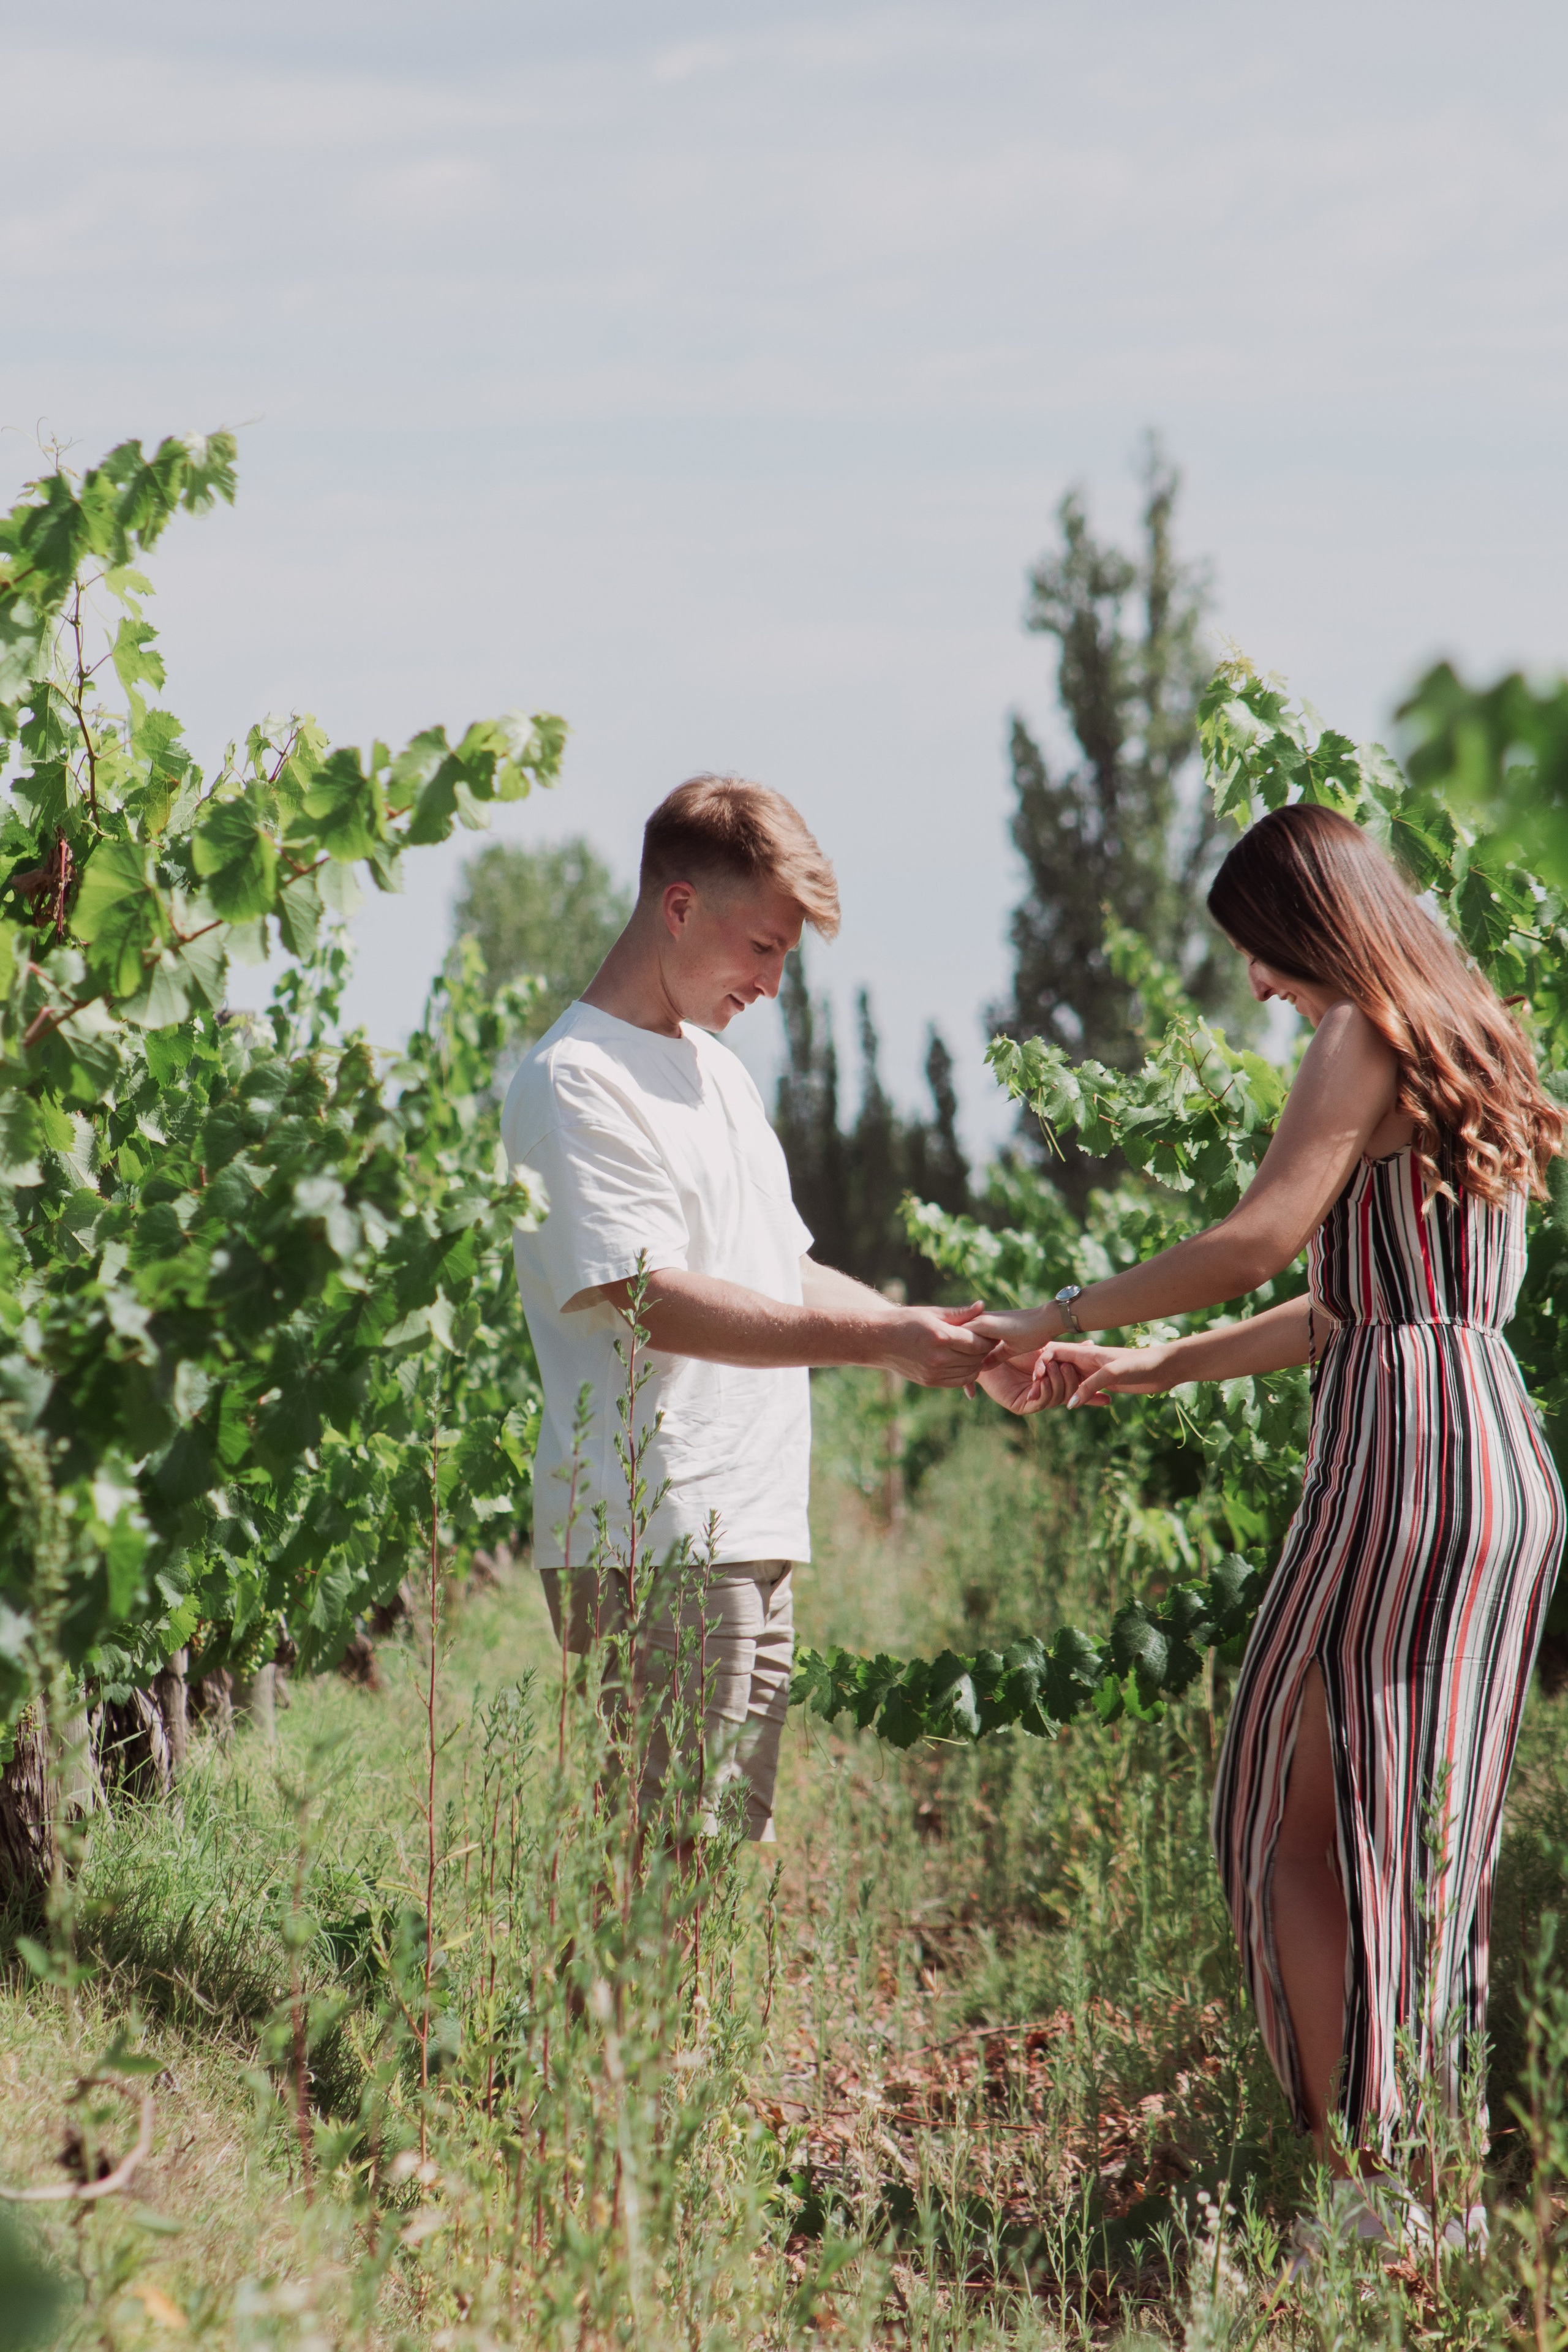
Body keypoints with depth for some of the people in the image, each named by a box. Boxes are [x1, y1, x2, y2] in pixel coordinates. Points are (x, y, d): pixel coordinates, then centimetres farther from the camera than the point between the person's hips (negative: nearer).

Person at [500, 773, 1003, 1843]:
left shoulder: (718, 1070, 21)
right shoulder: (575, 1082, -9)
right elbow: (657, 1302, -17)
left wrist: (958, 1346, 13)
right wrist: (877, 1340, -20)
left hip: (754, 1540, 9)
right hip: (648, 1549, -9)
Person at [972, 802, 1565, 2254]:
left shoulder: (1367, 1041, -8)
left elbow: (1262, 1238, -20)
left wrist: (1063, 1319, -10)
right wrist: (1159, 1369, 22)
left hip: (1404, 1458, -9)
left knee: (1306, 1821, -3)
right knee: (1430, 1836, 12)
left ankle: (1372, 2184, -5)